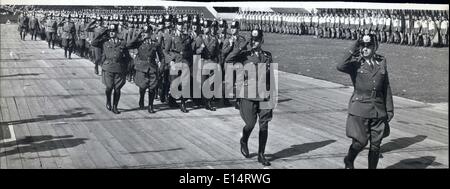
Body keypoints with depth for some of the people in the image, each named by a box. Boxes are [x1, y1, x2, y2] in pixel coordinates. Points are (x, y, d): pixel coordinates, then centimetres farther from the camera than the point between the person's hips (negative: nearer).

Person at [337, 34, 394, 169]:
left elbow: (386, 87, 11)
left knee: (376, 145, 6)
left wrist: (390, 109, 9)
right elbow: (340, 67, -26)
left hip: (378, 110, 3)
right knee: (360, 142, -5)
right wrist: (353, 50, -21)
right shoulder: (355, 63, -3)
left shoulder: (381, 62, 7)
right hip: (360, 109, -3)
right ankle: (349, 161, 25)